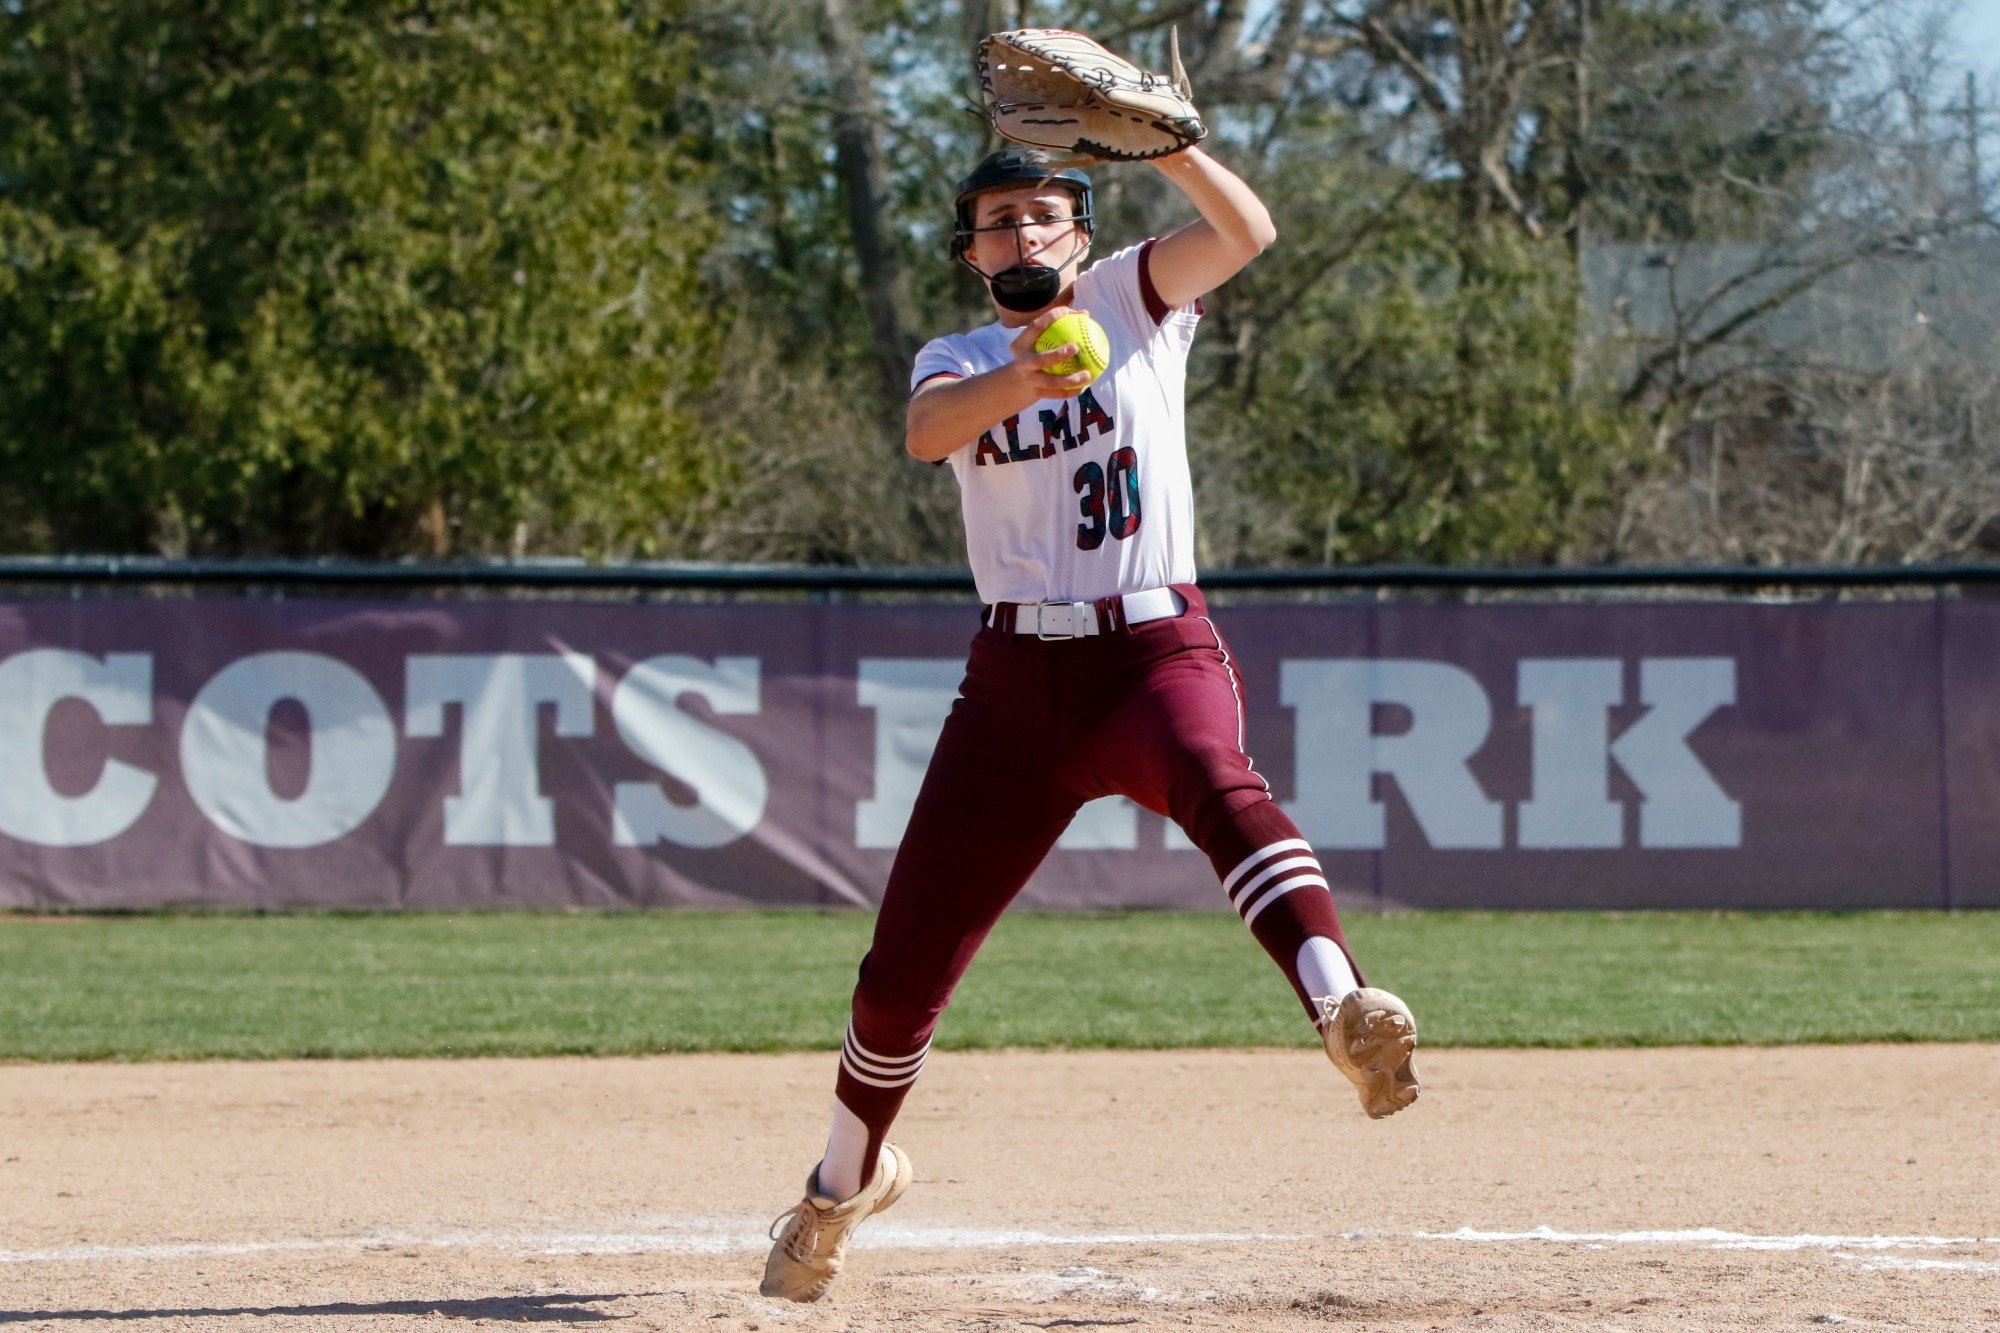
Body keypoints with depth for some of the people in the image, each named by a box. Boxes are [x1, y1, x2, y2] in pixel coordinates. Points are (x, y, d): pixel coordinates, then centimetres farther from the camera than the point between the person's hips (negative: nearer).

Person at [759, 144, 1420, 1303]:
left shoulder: (1134, 298, 8)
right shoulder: (960, 361, 10)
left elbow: (1249, 232, -11)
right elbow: (929, 431, -16)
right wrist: (1019, 381, -37)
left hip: (1157, 652, -3)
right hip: (1018, 676, 3)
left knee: (1220, 787, -38)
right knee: (905, 966, 5)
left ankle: (1345, 1012, -61)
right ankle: (849, 1179, 31)